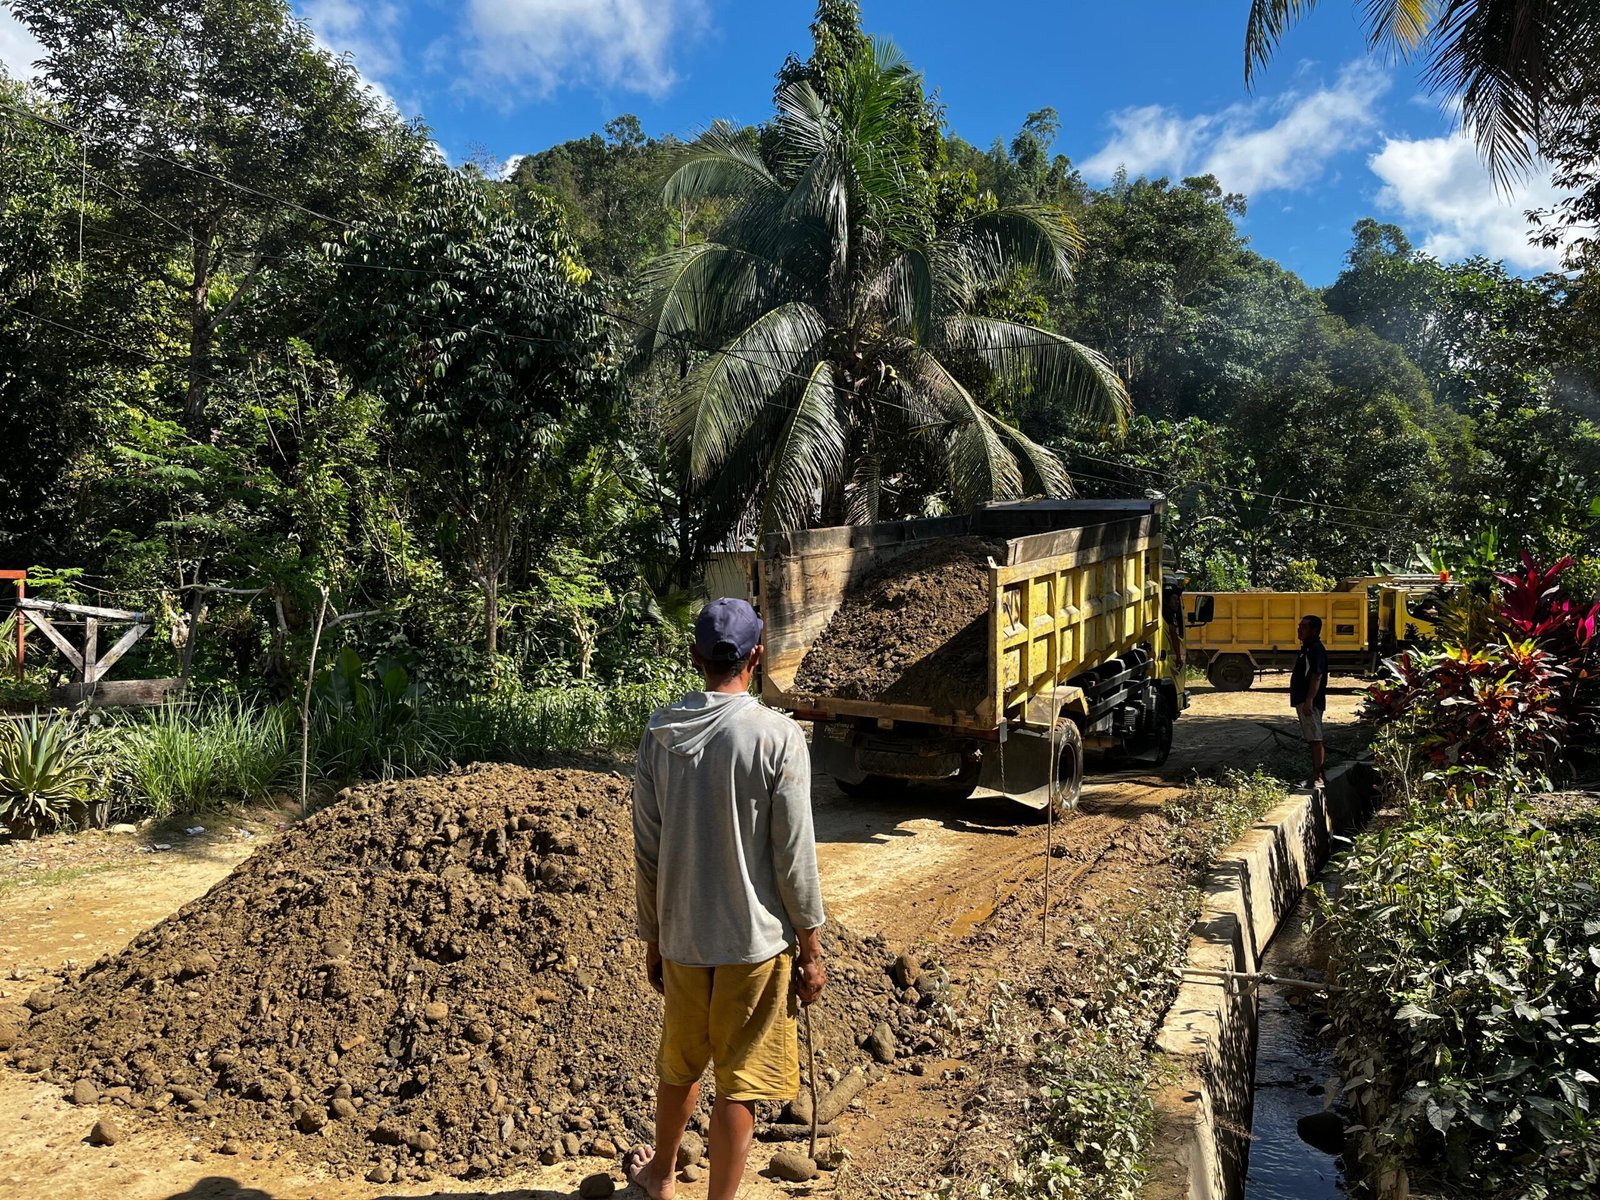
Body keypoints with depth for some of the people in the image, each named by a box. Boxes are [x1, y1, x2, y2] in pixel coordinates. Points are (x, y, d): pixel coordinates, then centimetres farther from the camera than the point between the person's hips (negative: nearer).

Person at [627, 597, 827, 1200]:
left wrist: (652, 937, 13)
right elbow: (794, 857, -13)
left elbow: (647, 849, 1)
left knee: (679, 1063, 25)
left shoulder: (660, 731, -4)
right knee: (740, 1081, 10)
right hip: (756, 940, -4)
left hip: (681, 936, 5)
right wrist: (810, 950, -2)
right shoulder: (777, 736, -16)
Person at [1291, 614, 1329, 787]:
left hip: (1310, 702, -11)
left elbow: (1317, 677, -22)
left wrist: (1309, 701, -26)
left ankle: (1318, 777, -10)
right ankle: (1316, 772, 20)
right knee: (1312, 739, 14)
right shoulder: (1306, 648, 18)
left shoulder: (1316, 649, -14)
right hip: (1303, 701, 11)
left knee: (1315, 739, -10)